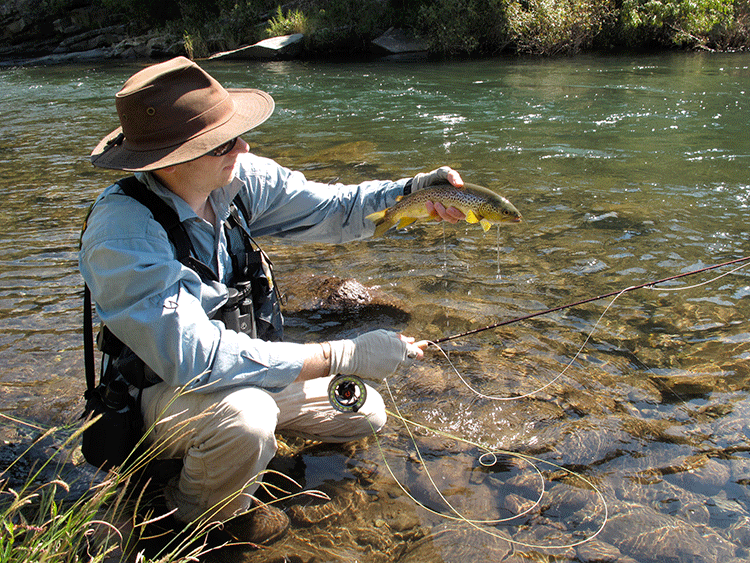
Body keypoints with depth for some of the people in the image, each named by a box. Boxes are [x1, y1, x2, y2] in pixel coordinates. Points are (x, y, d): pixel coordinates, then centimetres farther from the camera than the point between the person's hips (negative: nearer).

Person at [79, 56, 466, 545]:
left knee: (365, 415, 11)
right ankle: (196, 510, -3)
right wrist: (346, 357, -39)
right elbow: (195, 358, -40)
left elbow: (332, 209, -7)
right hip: (161, 391, -7)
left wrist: (413, 192, -26)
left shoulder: (239, 178, -13)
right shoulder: (123, 230, -34)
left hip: (244, 367, 7)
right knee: (245, 415, -40)